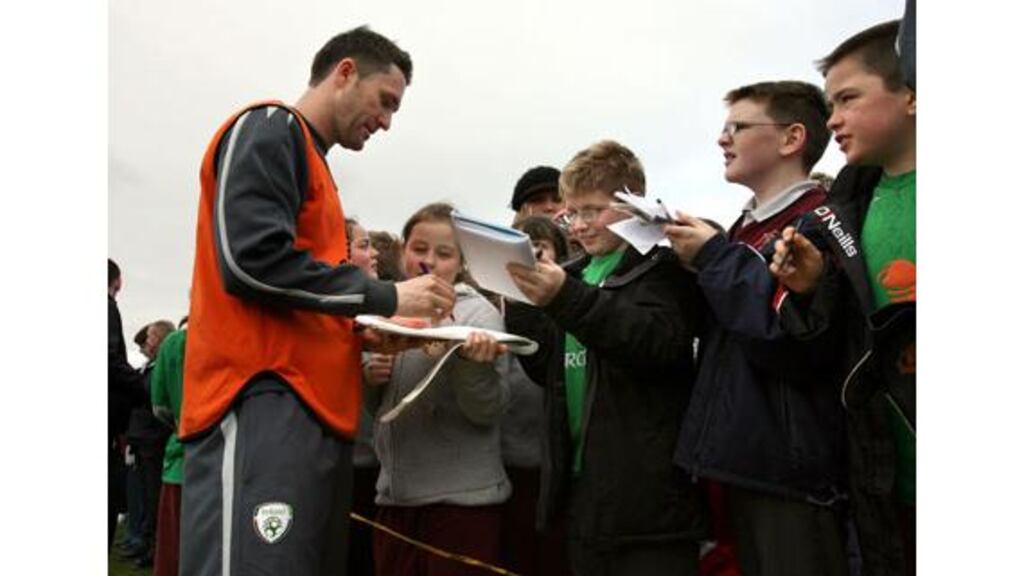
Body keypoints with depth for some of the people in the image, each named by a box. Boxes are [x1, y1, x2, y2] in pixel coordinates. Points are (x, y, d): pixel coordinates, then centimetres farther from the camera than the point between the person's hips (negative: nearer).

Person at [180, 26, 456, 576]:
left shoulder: (311, 161, 27)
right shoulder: (269, 129, 0)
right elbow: (252, 258, -16)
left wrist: (361, 331, 10)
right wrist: (385, 297, -9)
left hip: (313, 409, 10)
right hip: (262, 402, -10)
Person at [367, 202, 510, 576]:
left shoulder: (477, 313, -2)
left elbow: (488, 411, -12)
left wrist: (473, 361, -31)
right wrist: (369, 375, -5)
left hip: (461, 496, -4)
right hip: (395, 492, 5)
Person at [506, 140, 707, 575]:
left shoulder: (662, 264, -4)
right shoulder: (579, 273, 17)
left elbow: (661, 341, -23)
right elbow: (552, 371, 17)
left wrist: (566, 298, -31)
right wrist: (517, 307, 2)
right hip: (581, 482, 7)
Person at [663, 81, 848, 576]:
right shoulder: (746, 228, 15)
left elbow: (794, 336, -27)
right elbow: (717, 329, 18)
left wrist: (713, 258, -15)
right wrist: (692, 267, 2)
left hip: (793, 467, -9)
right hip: (742, 460, 9)